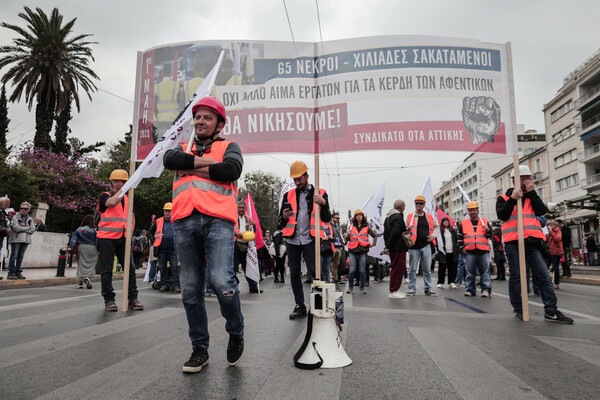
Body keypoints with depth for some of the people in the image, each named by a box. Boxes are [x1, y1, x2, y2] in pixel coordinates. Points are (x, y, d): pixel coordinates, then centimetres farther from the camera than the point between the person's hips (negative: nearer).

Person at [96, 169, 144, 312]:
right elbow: (112, 203, -24)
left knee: (130, 268, 0)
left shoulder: (127, 199, 16)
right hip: (106, 239, -5)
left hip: (122, 239, 5)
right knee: (107, 270, 0)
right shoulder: (104, 196, -1)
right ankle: (109, 300, 7)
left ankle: (133, 299, 5)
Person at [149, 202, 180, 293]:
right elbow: (151, 231, 25)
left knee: (175, 268, -6)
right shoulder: (158, 221, 11)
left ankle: (175, 285, -6)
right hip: (162, 250, 2)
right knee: (163, 268, 5)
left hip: (173, 249, -2)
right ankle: (164, 284, 12)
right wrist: (156, 238, 14)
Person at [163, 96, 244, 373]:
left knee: (221, 282, -18)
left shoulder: (229, 147, 17)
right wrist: (204, 161, -2)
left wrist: (191, 169, 1)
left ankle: (236, 332, 10)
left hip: (218, 219, -4)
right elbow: (169, 160, 4)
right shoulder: (183, 148, 28)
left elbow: (232, 169, -6)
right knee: (191, 289, 5)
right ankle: (200, 349, 20)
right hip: (184, 222, 4)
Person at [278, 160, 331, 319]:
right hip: (292, 239, 4)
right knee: (294, 273, 6)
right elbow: (281, 222, 16)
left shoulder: (320, 193, 6)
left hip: (309, 239, -3)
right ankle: (300, 306, 16)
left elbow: (326, 219, 2)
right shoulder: (288, 195, 14)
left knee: (314, 271, -10)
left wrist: (323, 203, -16)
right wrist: (284, 217, -8)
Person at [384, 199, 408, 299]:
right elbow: (395, 232, -26)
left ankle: (394, 290, 24)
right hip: (398, 248, -10)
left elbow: (385, 232, 18)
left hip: (392, 248, 10)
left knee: (396, 269, 17)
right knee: (398, 269, -4)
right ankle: (393, 291, 1)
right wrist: (389, 245, -16)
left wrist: (387, 244, 17)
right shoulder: (398, 217, -17)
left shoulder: (388, 216, 15)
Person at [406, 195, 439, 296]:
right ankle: (412, 288, 9)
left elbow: (436, 227, 25)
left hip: (426, 246, 2)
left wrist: (433, 235, 7)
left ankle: (428, 289, 13)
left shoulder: (429, 217, 12)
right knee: (413, 269, 1)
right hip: (414, 247, -2)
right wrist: (407, 230, -15)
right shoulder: (410, 217, 5)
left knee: (427, 269, 4)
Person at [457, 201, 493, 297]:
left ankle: (486, 289, 5)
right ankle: (470, 289, 10)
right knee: (470, 272, 3)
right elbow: (460, 237, 16)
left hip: (483, 251, 0)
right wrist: (462, 247, 5)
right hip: (469, 252, 0)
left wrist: (488, 230, -7)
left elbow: (490, 235, 15)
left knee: (485, 272, -1)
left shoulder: (485, 221, 13)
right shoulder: (463, 223, 13)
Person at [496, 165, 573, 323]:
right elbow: (502, 215, -8)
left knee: (543, 275, -1)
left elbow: (542, 211, 1)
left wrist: (531, 192, -2)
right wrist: (513, 198, -14)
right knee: (516, 276, 3)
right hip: (513, 242, -3)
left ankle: (551, 311, 2)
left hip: (532, 241, 3)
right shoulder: (503, 198, 9)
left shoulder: (532, 196, 19)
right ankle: (518, 309, 12)